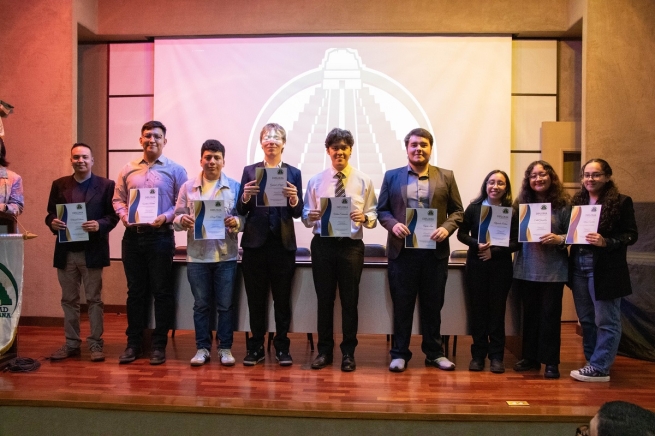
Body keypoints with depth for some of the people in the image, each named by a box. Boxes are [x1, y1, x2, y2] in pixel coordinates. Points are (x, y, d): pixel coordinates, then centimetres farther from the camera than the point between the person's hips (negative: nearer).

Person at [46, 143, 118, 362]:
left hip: (92, 251, -3)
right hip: (66, 251, 4)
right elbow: (50, 213, 10)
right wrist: (52, 222, -12)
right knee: (69, 300, 11)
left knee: (94, 299, 3)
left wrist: (99, 225, -22)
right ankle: (71, 344, 22)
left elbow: (113, 215, -4)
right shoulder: (59, 185, 11)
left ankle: (95, 344, 11)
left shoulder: (106, 185, 1)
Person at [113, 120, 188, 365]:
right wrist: (124, 215, -4)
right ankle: (133, 343, 20)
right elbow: (118, 199, 15)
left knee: (162, 291, 2)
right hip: (132, 235, 3)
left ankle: (159, 345, 12)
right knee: (135, 290, 10)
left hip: (160, 236, -3)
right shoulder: (128, 170, 11)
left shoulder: (175, 170, 1)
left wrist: (165, 217, -16)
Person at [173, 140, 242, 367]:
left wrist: (236, 222, -20)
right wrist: (182, 220, -15)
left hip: (226, 255, -1)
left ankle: (225, 348, 18)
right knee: (201, 304, 10)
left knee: (225, 304, 6)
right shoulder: (188, 187, 7)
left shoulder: (235, 186, 3)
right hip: (197, 255, 1)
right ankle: (202, 347, 21)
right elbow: (177, 216, 7)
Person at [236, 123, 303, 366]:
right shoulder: (250, 171, 7)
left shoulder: (293, 173, 6)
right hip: (255, 243, 0)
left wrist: (294, 198, -20)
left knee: (282, 298, 6)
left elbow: (298, 213, 1)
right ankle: (256, 347, 18)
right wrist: (245, 195, -18)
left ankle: (282, 347, 17)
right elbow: (241, 210, 2)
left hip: (283, 243, 0)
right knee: (255, 299, 7)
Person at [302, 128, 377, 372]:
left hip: (351, 246, -1)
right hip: (322, 245, 1)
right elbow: (306, 218, 5)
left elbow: (374, 216, -1)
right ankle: (324, 350, 24)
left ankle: (348, 352, 21)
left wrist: (364, 218, -22)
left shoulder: (363, 181, 2)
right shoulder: (316, 181, 6)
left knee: (350, 300, 7)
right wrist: (310, 216, -17)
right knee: (324, 299, 9)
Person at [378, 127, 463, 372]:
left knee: (433, 305, 11)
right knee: (402, 305, 6)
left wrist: (447, 228, -12)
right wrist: (393, 224, -13)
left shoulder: (446, 177, 6)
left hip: (435, 251, 1)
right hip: (402, 250, 0)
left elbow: (457, 211, 6)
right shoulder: (392, 176, 7)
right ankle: (400, 353, 18)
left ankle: (434, 353, 24)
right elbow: (382, 210, 6)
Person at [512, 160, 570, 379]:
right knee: (530, 314, 12)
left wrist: (559, 239, -22)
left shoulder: (562, 204, -3)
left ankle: (551, 362, 15)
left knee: (550, 314, 3)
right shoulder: (521, 203, 6)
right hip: (526, 268, 3)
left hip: (553, 270, -3)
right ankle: (530, 357, 24)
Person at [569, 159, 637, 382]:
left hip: (605, 269, -6)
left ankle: (600, 368, 10)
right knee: (586, 319, 14)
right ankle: (593, 361, 27)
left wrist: (606, 242, -22)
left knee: (605, 321, 2)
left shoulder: (621, 202, -5)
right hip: (579, 266, 6)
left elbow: (631, 235, -8)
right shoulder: (577, 201, 10)